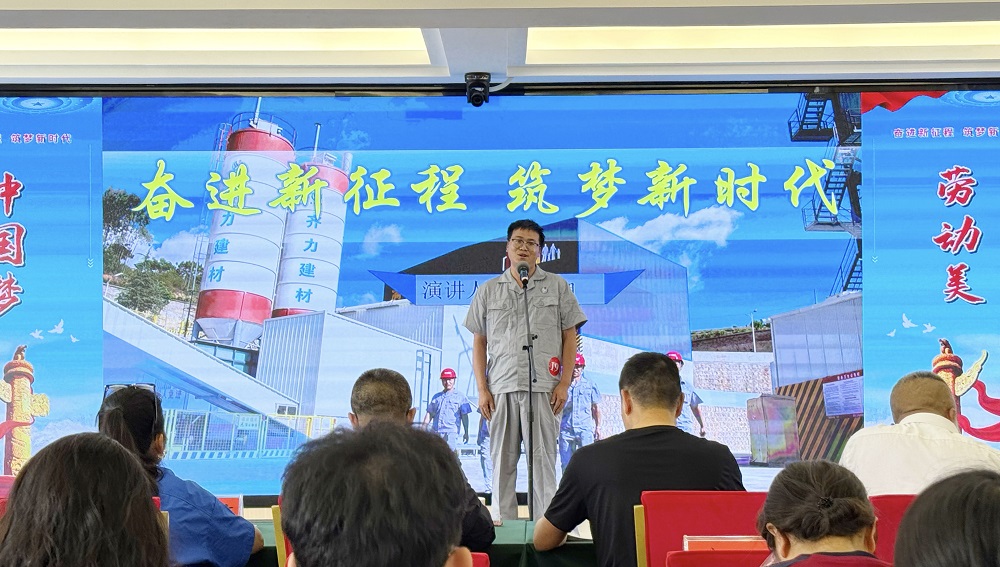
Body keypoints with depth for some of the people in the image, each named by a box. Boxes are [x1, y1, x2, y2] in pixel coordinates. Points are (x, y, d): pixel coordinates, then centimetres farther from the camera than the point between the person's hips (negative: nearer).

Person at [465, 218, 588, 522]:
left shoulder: (557, 286, 10)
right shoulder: (488, 291, 14)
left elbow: (570, 337, 8)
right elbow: (479, 343, 14)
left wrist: (564, 383, -2)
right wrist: (482, 389, 4)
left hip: (544, 386, -2)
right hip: (501, 387, 2)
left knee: (543, 459, -4)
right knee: (502, 459, 3)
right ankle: (503, 522, 10)